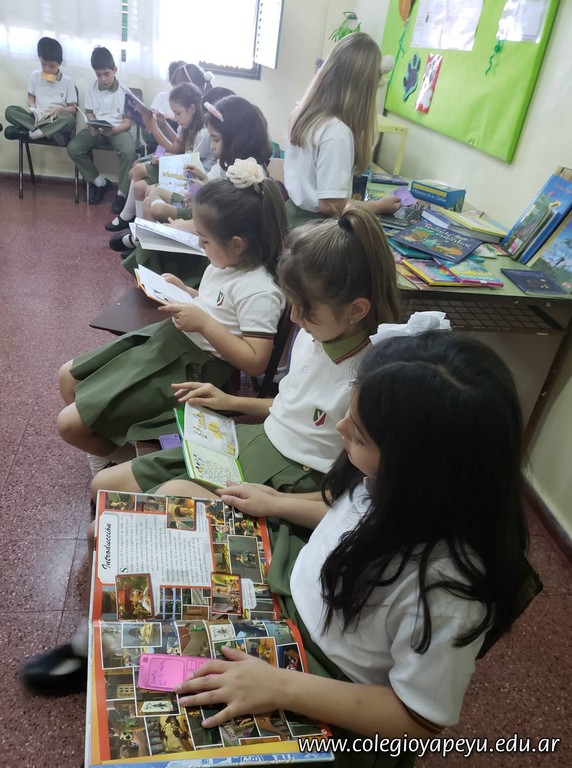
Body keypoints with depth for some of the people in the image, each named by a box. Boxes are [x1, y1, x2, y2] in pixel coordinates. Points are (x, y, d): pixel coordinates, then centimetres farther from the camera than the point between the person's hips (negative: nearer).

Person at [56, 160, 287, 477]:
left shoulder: (259, 291, -24)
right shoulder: (226, 263, 3)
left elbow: (255, 362, -26)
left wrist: (202, 322, -29)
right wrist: (184, 292, 4)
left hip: (190, 370, -10)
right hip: (165, 340, 10)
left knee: (69, 423, -9)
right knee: (68, 376, 17)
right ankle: (108, 441, 33)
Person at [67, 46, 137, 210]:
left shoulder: (124, 92, -5)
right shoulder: (91, 90, 5)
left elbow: (128, 123, -6)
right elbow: (89, 114, 9)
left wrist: (112, 130, -26)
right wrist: (92, 126, -15)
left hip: (118, 130, -4)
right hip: (96, 130, 4)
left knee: (129, 151, -36)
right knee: (73, 148, -19)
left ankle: (122, 193, -20)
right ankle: (101, 182, -2)